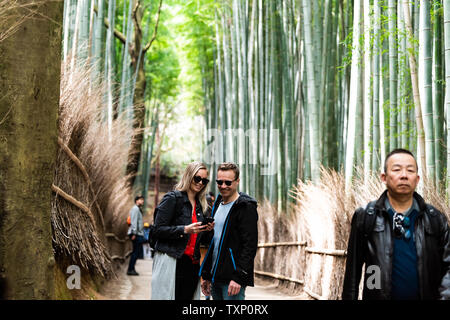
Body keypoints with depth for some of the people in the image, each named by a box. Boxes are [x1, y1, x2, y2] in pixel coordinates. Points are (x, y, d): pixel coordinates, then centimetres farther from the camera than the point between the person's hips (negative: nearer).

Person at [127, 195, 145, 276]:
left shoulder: (138, 209, 23)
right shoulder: (135, 209, -8)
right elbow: (134, 221, -17)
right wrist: (134, 233, -23)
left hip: (139, 234, 10)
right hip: (136, 234, -10)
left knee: (138, 251, 11)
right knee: (136, 252, -10)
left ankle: (131, 269, 15)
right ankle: (130, 270, -8)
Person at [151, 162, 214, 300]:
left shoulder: (199, 205, 17)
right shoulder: (172, 198, -3)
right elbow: (158, 230, -10)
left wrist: (207, 230, 3)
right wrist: (184, 230, -21)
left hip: (192, 265, 6)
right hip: (171, 262, -6)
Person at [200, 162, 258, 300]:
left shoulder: (246, 207, -9)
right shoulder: (218, 205, 16)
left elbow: (250, 245, -16)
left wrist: (238, 277, -22)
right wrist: (206, 275, 17)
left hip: (233, 279, -8)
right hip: (215, 277, 8)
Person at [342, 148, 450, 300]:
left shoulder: (436, 219, 1)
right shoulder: (364, 217, -4)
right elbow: (353, 270, -3)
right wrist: (349, 297, -6)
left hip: (427, 295, 2)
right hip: (377, 296, -1)